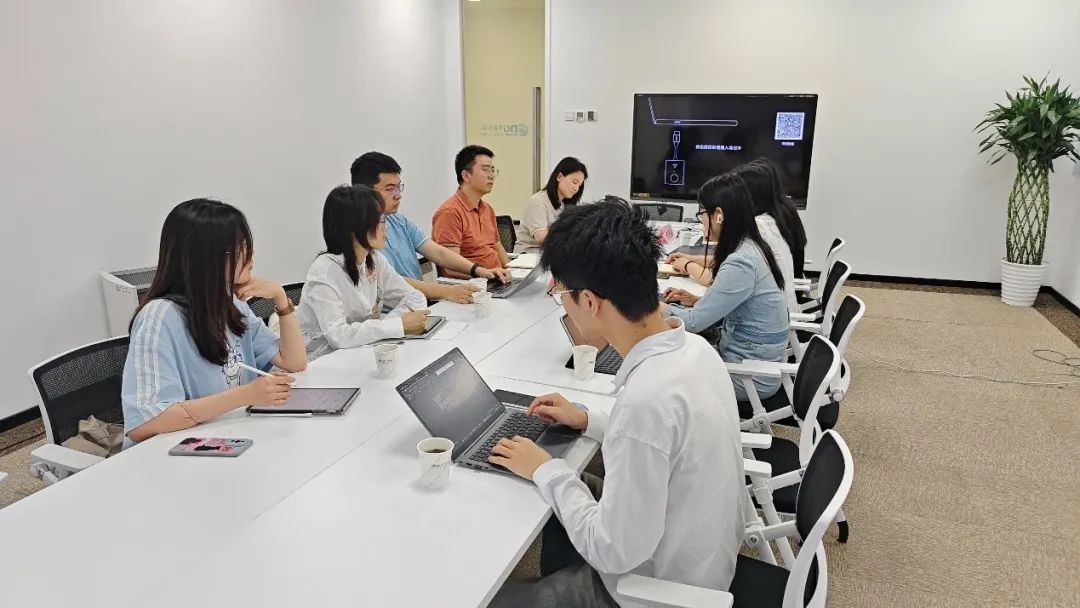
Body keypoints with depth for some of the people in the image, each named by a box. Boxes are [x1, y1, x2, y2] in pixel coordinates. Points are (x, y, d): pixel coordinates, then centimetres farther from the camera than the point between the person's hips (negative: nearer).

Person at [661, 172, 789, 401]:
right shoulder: (749, 248, 3)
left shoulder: (740, 263, -26)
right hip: (754, 359, 8)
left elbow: (694, 322, -21)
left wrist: (660, 309, -4)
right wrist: (697, 301, 5)